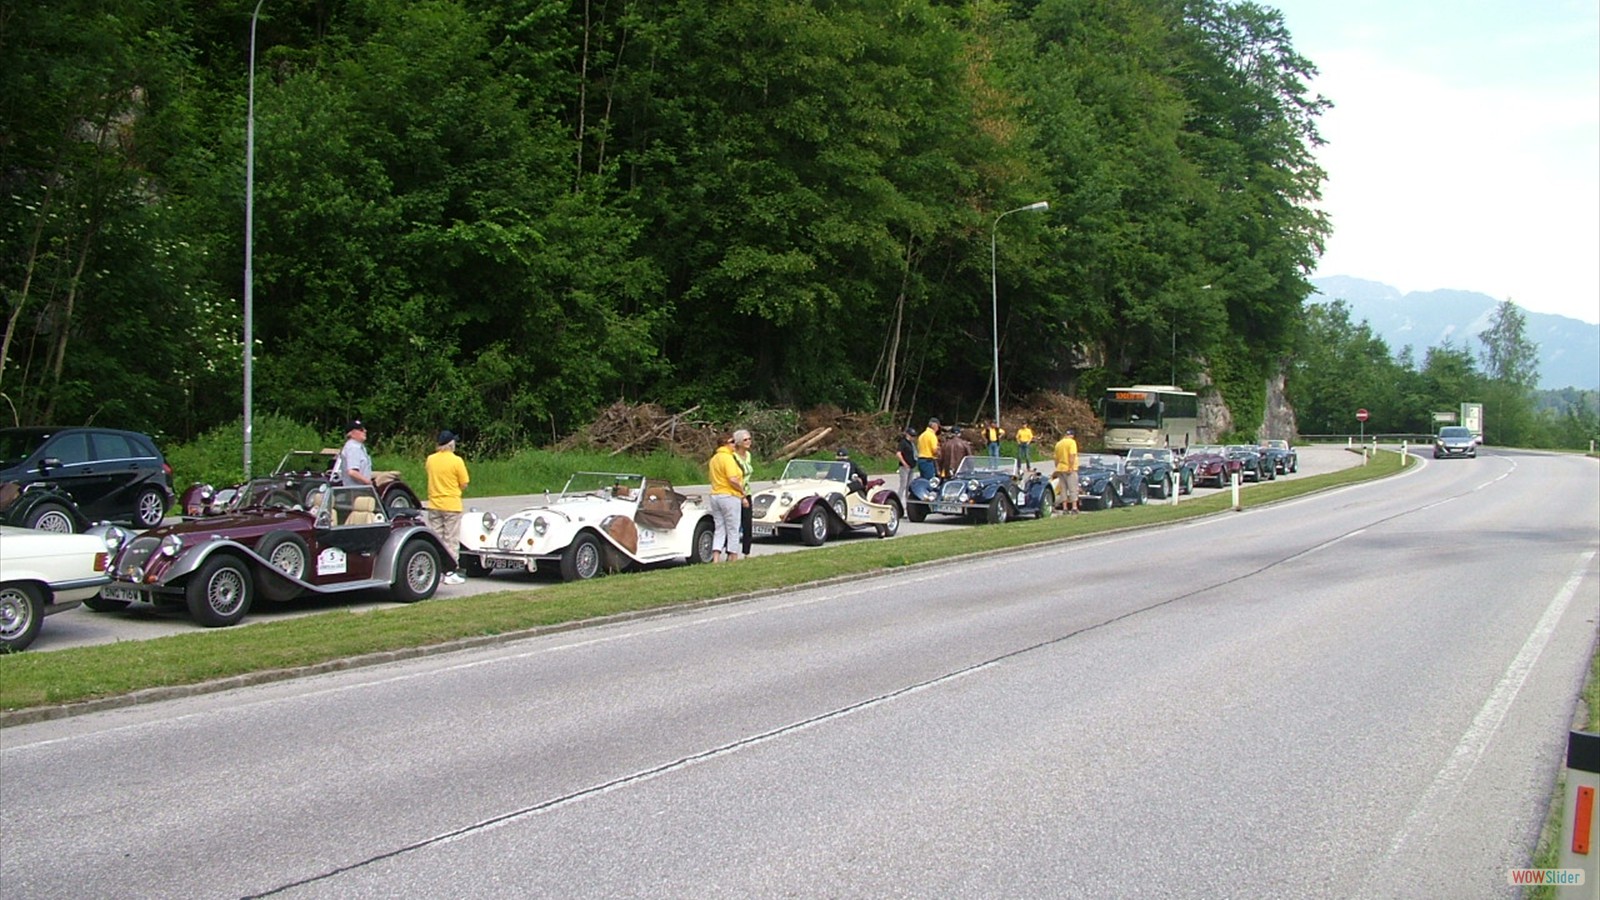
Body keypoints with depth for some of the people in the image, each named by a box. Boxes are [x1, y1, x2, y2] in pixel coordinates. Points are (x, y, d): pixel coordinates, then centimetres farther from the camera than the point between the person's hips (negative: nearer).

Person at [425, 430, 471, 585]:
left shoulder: (430, 459, 2)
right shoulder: (456, 461, -12)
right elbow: (464, 485, -8)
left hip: (434, 505, 4)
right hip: (452, 505, -4)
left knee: (435, 539, 10)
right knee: (451, 540, 2)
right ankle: (452, 572, 3)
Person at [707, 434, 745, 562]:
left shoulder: (714, 458, 14)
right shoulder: (728, 458, -14)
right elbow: (732, 479, -22)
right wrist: (742, 491, -9)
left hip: (715, 495, 8)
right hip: (729, 496, -8)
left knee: (719, 530, 9)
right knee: (733, 530, 1)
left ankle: (715, 559, 0)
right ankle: (733, 559, 5)